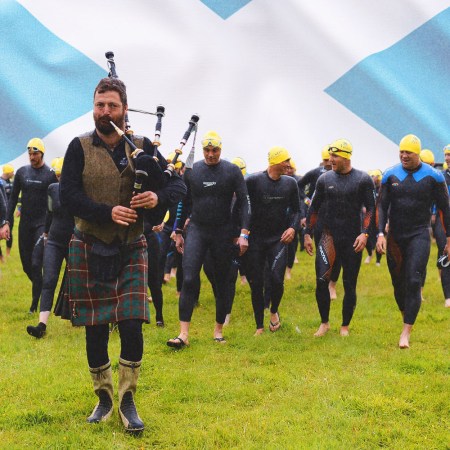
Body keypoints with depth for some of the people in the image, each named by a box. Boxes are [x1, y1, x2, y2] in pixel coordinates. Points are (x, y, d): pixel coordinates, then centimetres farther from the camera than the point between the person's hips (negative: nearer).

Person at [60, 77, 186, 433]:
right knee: (95, 329, 6)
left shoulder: (142, 147, 1)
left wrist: (159, 197, -24)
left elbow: (178, 184, -2)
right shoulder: (79, 148, -1)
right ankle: (103, 398, 23)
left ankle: (128, 401, 7)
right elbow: (68, 195, -11)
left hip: (131, 250, 0)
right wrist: (107, 212, -24)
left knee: (132, 326, -7)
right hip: (89, 251, 0)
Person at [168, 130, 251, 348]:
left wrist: (244, 233, -12)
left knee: (222, 283, 7)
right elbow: (184, 203, 12)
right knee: (189, 280, -12)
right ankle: (184, 334, -13)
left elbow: (244, 202, -3)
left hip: (223, 232, -1)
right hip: (196, 230, 1)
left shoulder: (232, 171, -3)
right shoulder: (192, 171, 3)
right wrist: (178, 232, 12)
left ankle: (218, 330, 21)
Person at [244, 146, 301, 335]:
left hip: (279, 239, 1)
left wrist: (293, 227, -5)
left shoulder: (290, 183, 4)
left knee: (276, 279, -15)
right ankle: (259, 327, 17)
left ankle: (274, 311, 17)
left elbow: (296, 210, 12)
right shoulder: (253, 181, -7)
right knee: (256, 284, 3)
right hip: (255, 240, -1)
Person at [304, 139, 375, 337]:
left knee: (350, 285, 4)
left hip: (352, 239, -1)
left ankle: (345, 326, 20)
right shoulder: (325, 179, 5)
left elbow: (371, 208, -3)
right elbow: (314, 208, 12)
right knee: (321, 280, -11)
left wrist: (364, 233, -14)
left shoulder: (363, 179, -3)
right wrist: (307, 234, 8)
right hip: (328, 236, 1)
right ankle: (324, 323, 7)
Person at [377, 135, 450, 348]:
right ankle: (406, 317, 32)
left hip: (419, 235, -3)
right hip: (395, 236, 3)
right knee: (398, 282, 10)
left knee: (413, 282, -13)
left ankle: (406, 332, -12)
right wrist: (380, 233, -10)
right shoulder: (390, 175, 2)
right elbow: (382, 206, 2)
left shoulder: (433, 176, -4)